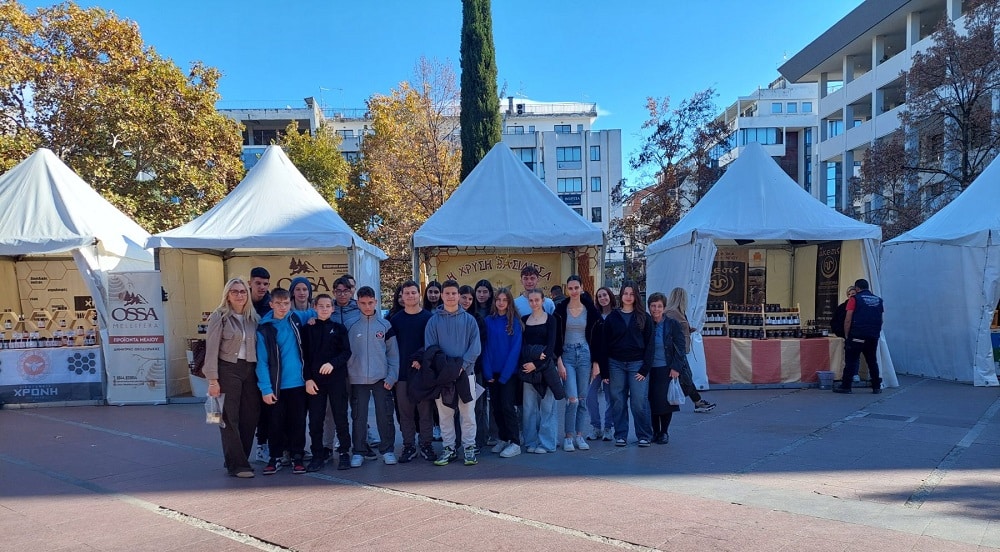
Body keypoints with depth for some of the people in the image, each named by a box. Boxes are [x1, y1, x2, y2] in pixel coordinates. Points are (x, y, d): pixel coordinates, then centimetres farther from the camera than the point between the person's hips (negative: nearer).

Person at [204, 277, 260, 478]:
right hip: (228, 369, -5)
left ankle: (238, 460, 19)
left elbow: (258, 346, 11)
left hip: (250, 369, 5)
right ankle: (237, 465, 6)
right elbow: (211, 349, -7)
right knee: (230, 418, -1)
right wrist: (213, 380, -12)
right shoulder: (219, 316, -4)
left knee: (250, 416, 5)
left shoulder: (253, 317, 10)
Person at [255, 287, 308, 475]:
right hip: (276, 385, -2)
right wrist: (266, 388, -14)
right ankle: (275, 457, 21)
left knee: (298, 422, 8)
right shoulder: (264, 329, -6)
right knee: (276, 423, 7)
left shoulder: (295, 320, 2)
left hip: (298, 383, 2)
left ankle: (297, 456, 19)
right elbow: (262, 361, -9)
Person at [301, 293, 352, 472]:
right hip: (315, 380, 1)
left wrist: (333, 363, -17)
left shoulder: (339, 328, 7)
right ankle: (318, 455, 12)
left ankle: (344, 453, 12)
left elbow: (346, 352, 0)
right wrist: (308, 379, -4)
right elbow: (304, 356, 5)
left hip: (337, 378, -1)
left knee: (340, 417, 1)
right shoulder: (307, 329, 8)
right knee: (315, 419, 2)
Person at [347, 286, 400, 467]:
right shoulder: (351, 326, 2)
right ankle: (359, 452, 15)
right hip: (358, 379, 0)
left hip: (382, 379, 0)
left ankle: (387, 450, 15)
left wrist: (391, 376, -5)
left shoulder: (385, 325, 3)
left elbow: (393, 353, 2)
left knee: (385, 416, 3)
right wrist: (347, 376, -3)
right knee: (359, 417, 5)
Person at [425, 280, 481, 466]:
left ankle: (469, 447, 13)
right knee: (444, 414, 7)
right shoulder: (434, 321, 4)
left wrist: (462, 365, -14)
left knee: (468, 413, 2)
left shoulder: (469, 320, 4)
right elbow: (429, 347, 0)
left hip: (465, 372, 0)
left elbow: (475, 347, -2)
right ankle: (449, 448, 17)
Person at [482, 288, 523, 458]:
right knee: (496, 407, 8)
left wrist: (505, 374, -13)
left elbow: (515, 348, -9)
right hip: (493, 372, 4)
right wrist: (488, 372, -6)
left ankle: (515, 443, 1)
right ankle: (503, 439, 22)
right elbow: (486, 347, 3)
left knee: (507, 406, -7)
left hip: (509, 371, -4)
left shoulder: (514, 321, -5)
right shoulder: (489, 321, 4)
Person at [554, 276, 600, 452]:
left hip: (585, 355, 2)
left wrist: (596, 363, 1)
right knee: (572, 398, -11)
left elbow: (596, 338, 5)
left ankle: (579, 436, 17)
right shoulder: (560, 309, -1)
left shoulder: (590, 310, 3)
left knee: (583, 399, 6)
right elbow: (556, 337, -1)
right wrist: (559, 362, -8)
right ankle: (569, 437, 1)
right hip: (567, 355, -2)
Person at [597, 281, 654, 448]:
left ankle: (644, 436, 10)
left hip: (637, 364, -1)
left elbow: (649, 344, 1)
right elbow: (603, 345, 5)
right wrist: (604, 371, 0)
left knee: (639, 401, -4)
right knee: (618, 402, 4)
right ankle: (620, 435, 15)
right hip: (616, 364, 1)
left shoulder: (643, 318, 4)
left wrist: (645, 368, -7)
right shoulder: (612, 317, 5)